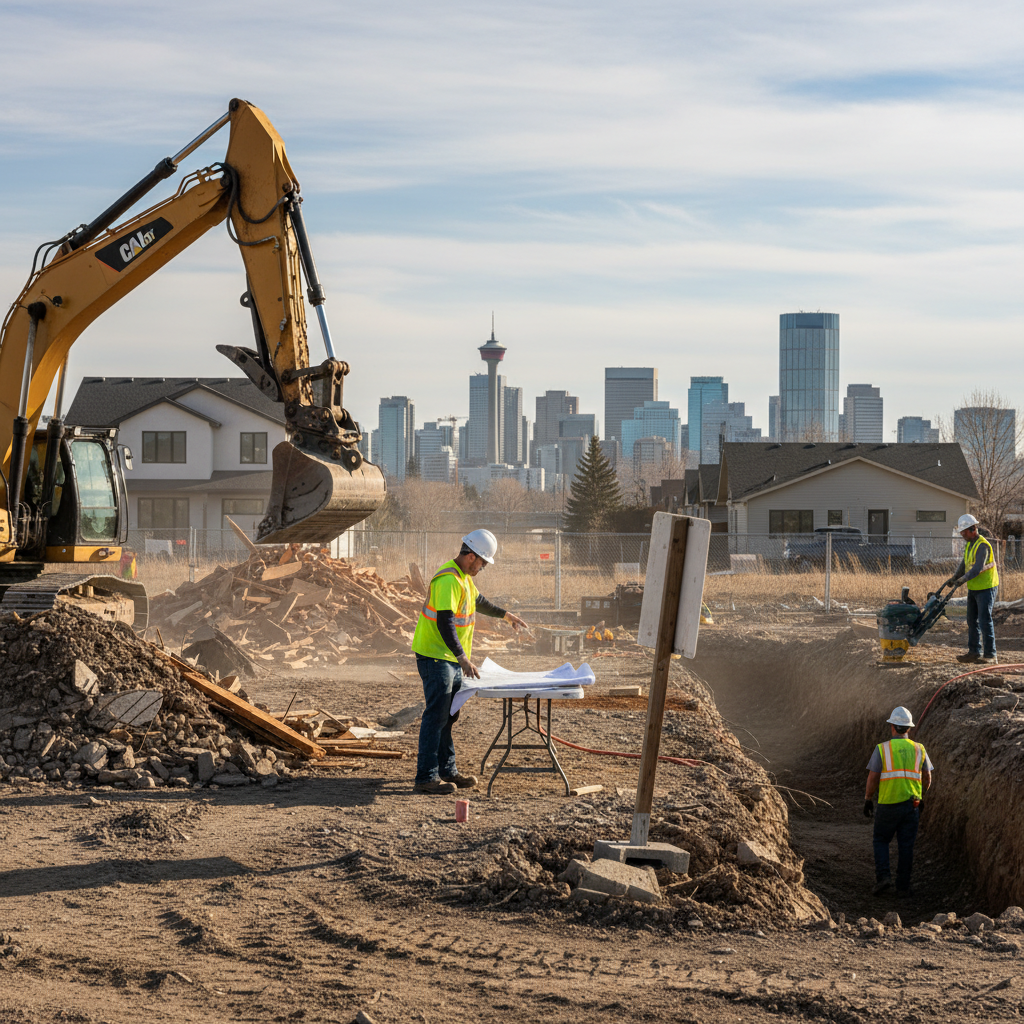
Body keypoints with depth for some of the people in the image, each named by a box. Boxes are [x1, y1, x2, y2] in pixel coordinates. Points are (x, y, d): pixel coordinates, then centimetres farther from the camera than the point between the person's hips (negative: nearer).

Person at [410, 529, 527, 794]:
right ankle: (426, 777, -11)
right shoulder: (448, 580, -21)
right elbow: (445, 623, -29)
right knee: (436, 717, -11)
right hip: (435, 656, -10)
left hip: (452, 659, 10)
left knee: (448, 717, 13)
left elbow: (478, 600, 34)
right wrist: (463, 658, -35)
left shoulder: (464, 578, 13)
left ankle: (447, 770, 19)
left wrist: (505, 614, 43)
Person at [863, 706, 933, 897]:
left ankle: (883, 875, -4)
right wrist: (920, 797, 23)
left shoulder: (882, 749, -5)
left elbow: (873, 778, -7)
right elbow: (927, 777, 8)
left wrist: (867, 800, 5)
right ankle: (903, 887, 9)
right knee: (906, 846, 8)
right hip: (911, 805, 2)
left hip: (888, 804, -2)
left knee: (881, 841, 15)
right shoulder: (919, 749, 4)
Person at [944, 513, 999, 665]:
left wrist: (963, 579, -36)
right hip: (973, 588, 10)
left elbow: (978, 568, -29)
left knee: (985, 621, -8)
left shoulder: (982, 545, -19)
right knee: (972, 621, 11)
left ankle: (990, 655, -4)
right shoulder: (969, 544, 13)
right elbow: (965, 565, 19)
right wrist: (954, 577, 6)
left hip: (985, 588, -10)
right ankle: (974, 652, 18)